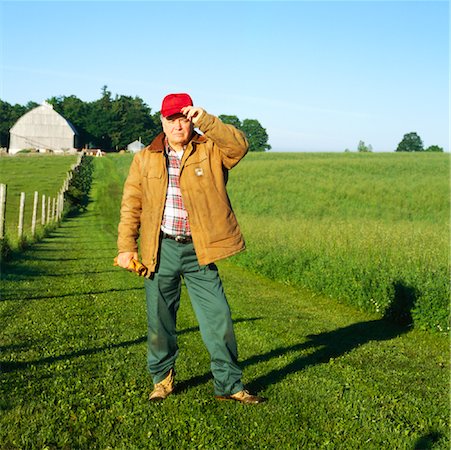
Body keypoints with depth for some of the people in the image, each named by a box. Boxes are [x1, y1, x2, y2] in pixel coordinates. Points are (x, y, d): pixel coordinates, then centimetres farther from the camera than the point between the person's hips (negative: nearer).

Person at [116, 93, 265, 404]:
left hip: (199, 251, -1)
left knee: (218, 316, 1)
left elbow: (239, 145, -19)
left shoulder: (210, 151, 2)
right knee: (160, 320, 10)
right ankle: (163, 378, 30)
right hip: (160, 250, 2)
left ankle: (229, 384, 15)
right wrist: (127, 246, 3)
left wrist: (206, 121, -26)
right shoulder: (145, 159, 9)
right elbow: (131, 205, 9)